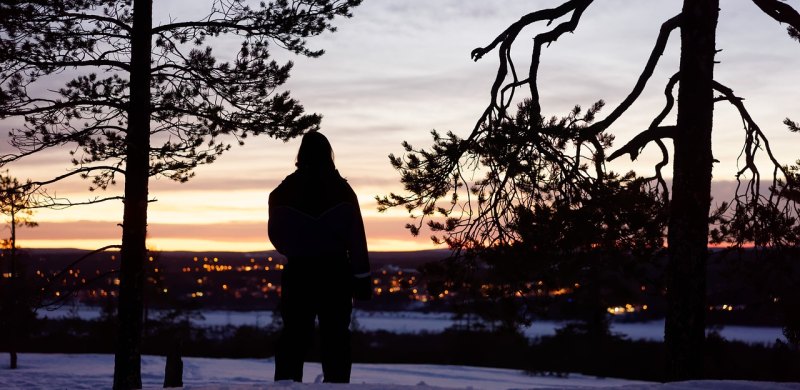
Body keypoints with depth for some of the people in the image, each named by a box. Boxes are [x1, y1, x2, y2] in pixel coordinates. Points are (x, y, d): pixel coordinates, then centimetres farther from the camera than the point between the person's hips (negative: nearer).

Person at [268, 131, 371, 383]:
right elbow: (356, 237, -7)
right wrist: (362, 277, -4)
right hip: (335, 271, -1)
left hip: (297, 272, 2)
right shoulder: (341, 189, -5)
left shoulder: (284, 191, 0)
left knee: (294, 335, 7)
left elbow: (275, 233, 8)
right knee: (335, 336, 2)